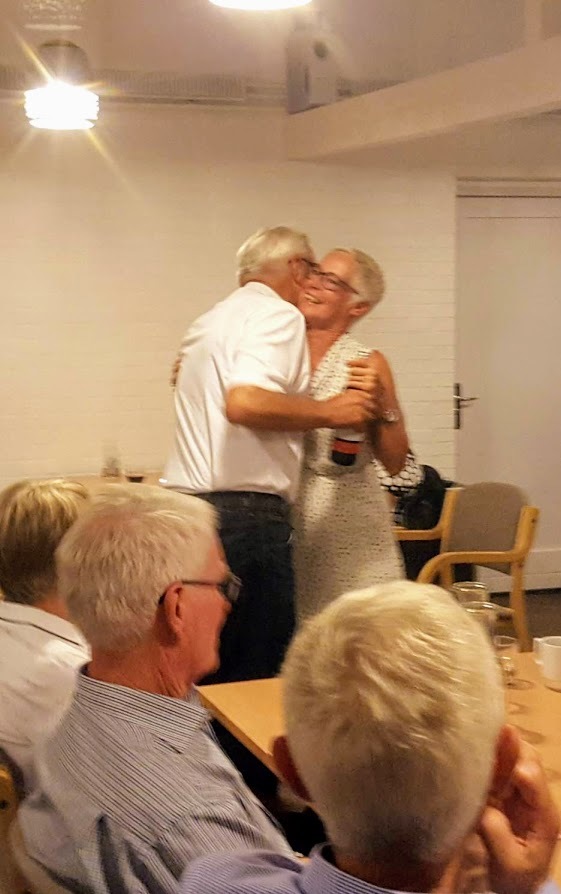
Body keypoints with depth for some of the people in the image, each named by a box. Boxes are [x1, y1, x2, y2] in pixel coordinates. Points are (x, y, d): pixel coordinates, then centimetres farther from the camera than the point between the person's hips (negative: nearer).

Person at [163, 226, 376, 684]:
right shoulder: (279, 315, -6)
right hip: (246, 512, -9)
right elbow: (245, 402, -22)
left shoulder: (208, 323, 22)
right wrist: (328, 411, -14)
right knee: (257, 679, -4)